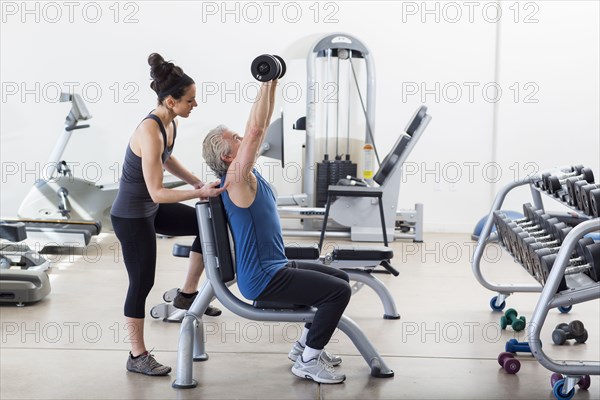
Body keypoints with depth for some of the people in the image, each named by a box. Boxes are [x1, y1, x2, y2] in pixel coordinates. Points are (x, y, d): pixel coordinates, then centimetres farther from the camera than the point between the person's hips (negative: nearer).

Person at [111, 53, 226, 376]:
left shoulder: (169, 122, -4)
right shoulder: (150, 133, -31)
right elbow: (157, 192, -30)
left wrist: (197, 182, 7)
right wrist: (201, 192, -33)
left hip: (151, 209, 9)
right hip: (131, 216, -9)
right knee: (142, 283, 2)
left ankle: (187, 293, 23)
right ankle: (137, 356, 17)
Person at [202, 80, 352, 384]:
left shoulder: (246, 171, 8)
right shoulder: (236, 178, -17)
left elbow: (259, 127, 12)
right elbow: (256, 130, -27)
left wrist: (272, 85, 4)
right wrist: (267, 84, -24)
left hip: (274, 266, 10)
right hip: (263, 280, -10)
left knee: (339, 278, 18)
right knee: (339, 291, -15)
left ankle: (304, 345, 22)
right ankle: (308, 361, -5)